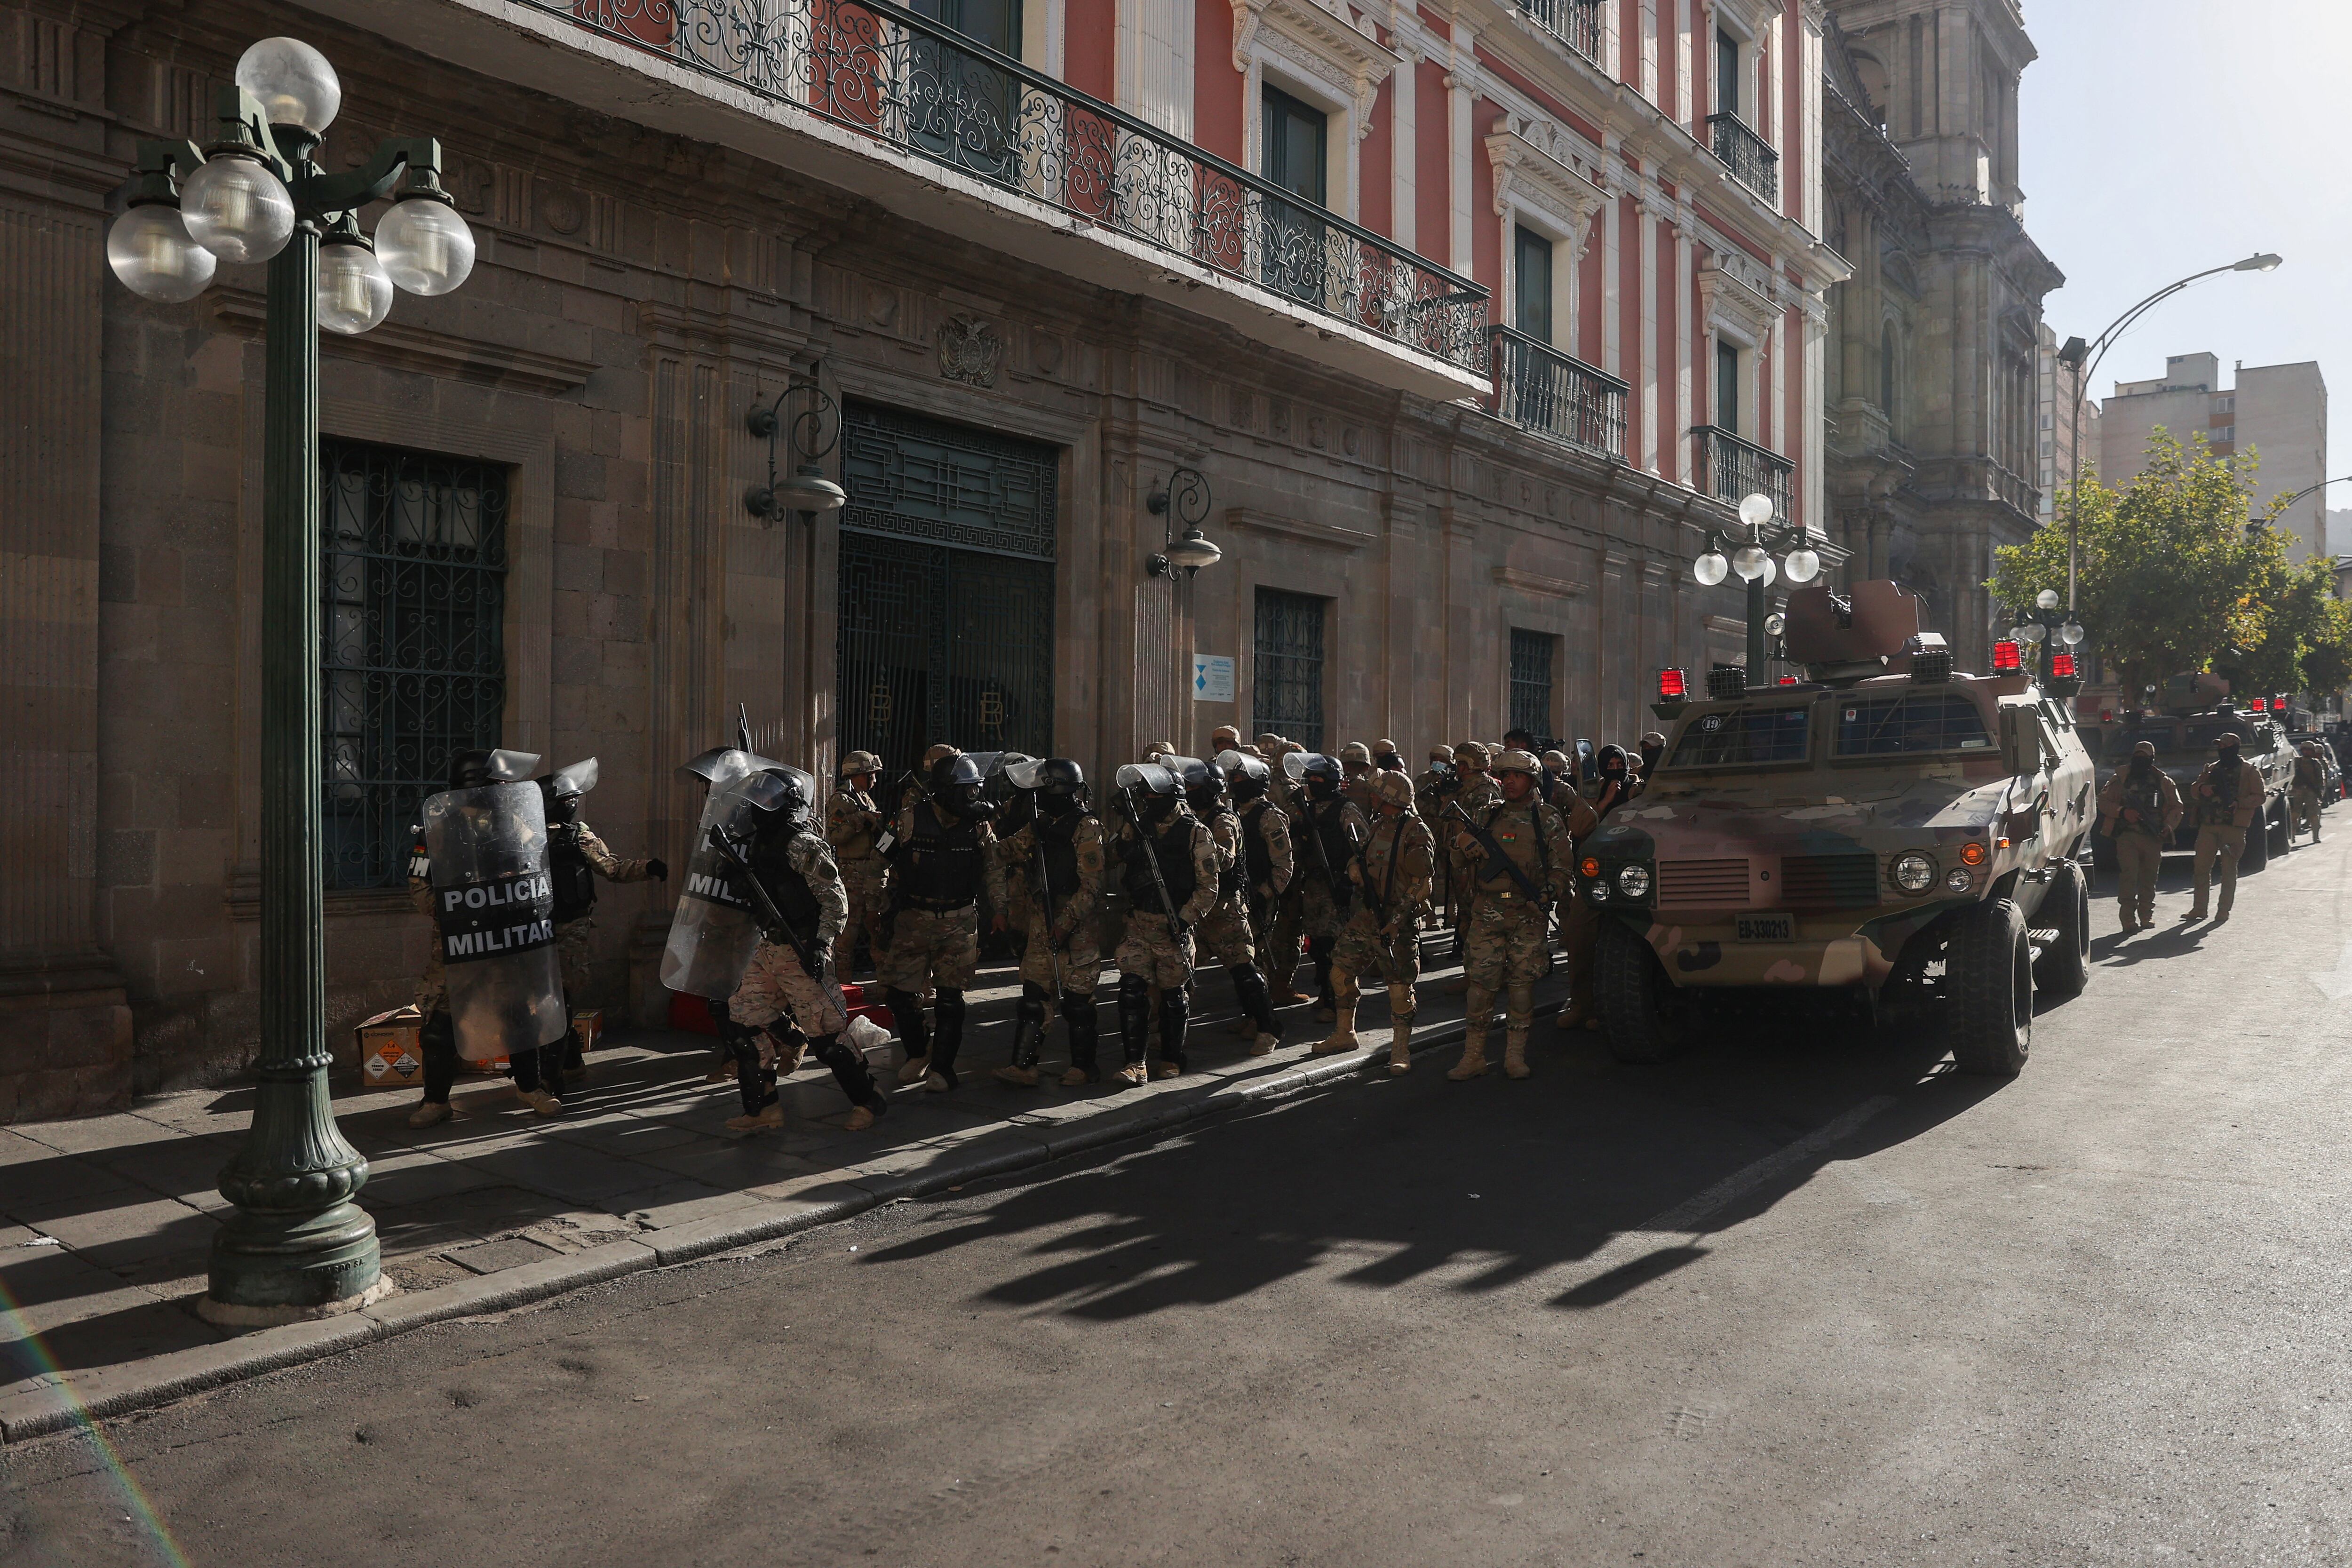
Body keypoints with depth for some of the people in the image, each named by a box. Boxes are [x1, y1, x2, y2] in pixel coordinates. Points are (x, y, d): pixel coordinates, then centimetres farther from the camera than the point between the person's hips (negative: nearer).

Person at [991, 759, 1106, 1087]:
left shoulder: (1086, 826, -12)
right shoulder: (1041, 823, 12)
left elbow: (1091, 886, -17)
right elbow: (1006, 852, 12)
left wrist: (1065, 923, -22)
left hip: (1077, 923, -7)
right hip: (1042, 921, 7)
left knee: (1077, 996, 1)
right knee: (1033, 991, 5)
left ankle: (1083, 1067, 13)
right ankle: (1023, 1065, 7)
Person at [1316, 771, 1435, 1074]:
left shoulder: (1416, 833, -13)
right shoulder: (1379, 827, 13)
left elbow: (1420, 885, -16)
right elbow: (1359, 862, 24)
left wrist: (1396, 922, -21)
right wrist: (1356, 867, -2)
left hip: (1399, 920, -8)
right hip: (1367, 913, 8)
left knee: (1400, 985, -3)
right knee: (1340, 970, 10)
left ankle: (1401, 1050, 9)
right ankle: (1345, 1035, 26)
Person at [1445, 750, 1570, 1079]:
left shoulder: (1548, 820, 7)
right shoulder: (1484, 815, 13)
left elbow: (1562, 865, 4)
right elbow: (1459, 864, 16)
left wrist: (1551, 891, -14)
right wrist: (1461, 846, -7)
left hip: (1530, 914, -1)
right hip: (1487, 913, 1)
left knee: (1522, 981, 1)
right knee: (1481, 981, -2)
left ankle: (1515, 1057, 9)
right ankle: (1473, 1057, 4)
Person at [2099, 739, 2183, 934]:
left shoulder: (2164, 781, 12)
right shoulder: (2121, 778, 6)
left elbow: (2177, 807, 14)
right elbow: (2103, 801, 6)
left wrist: (2168, 826, -4)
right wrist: (2122, 812, -12)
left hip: (2154, 837, 3)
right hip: (2127, 835, -3)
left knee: (2149, 877, 10)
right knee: (2129, 874, -12)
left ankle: (2146, 915, 22)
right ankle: (2128, 920, -13)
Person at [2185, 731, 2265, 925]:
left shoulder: (2250, 771, 4)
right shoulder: (2212, 769, 16)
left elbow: (2259, 797, -2)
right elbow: (2193, 791, 16)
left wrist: (2240, 803, -18)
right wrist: (2201, 789, -6)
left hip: (2234, 827, -4)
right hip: (2208, 825, 4)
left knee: (2229, 869, 0)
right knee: (2202, 867, 1)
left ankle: (2224, 910, 6)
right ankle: (2198, 909, 5)